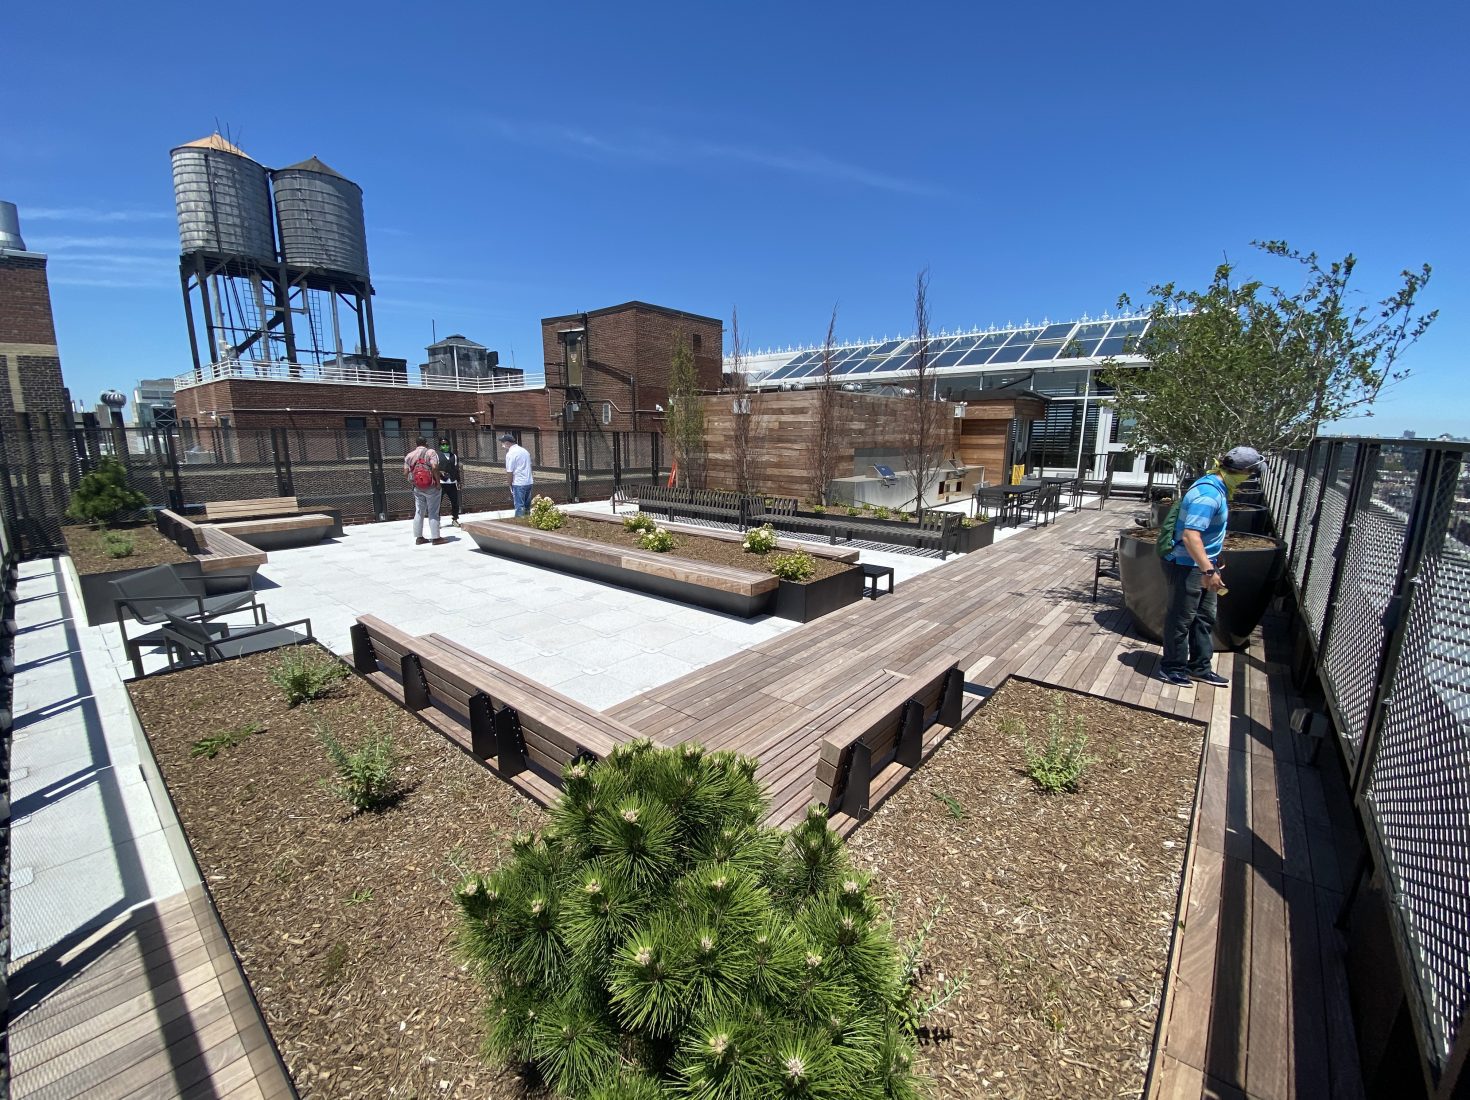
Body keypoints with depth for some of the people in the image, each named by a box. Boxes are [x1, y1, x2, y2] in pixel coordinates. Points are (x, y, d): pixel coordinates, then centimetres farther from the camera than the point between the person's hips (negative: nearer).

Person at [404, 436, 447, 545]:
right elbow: (434, 467, -20)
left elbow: (406, 472, 3)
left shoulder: (409, 455, 9)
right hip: (431, 487, -5)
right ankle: (436, 538, 0)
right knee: (433, 513, -1)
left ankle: (419, 538, 16)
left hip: (417, 487, 5)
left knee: (419, 512, 12)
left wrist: (411, 482, 16)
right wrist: (438, 482, -13)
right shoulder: (431, 452, -6)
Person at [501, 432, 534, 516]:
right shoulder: (524, 450, 13)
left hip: (518, 484, -7)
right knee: (527, 506, 14)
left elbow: (510, 472, -12)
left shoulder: (510, 453, -10)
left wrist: (510, 486, -4)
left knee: (519, 507, -3)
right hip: (529, 482, 7)